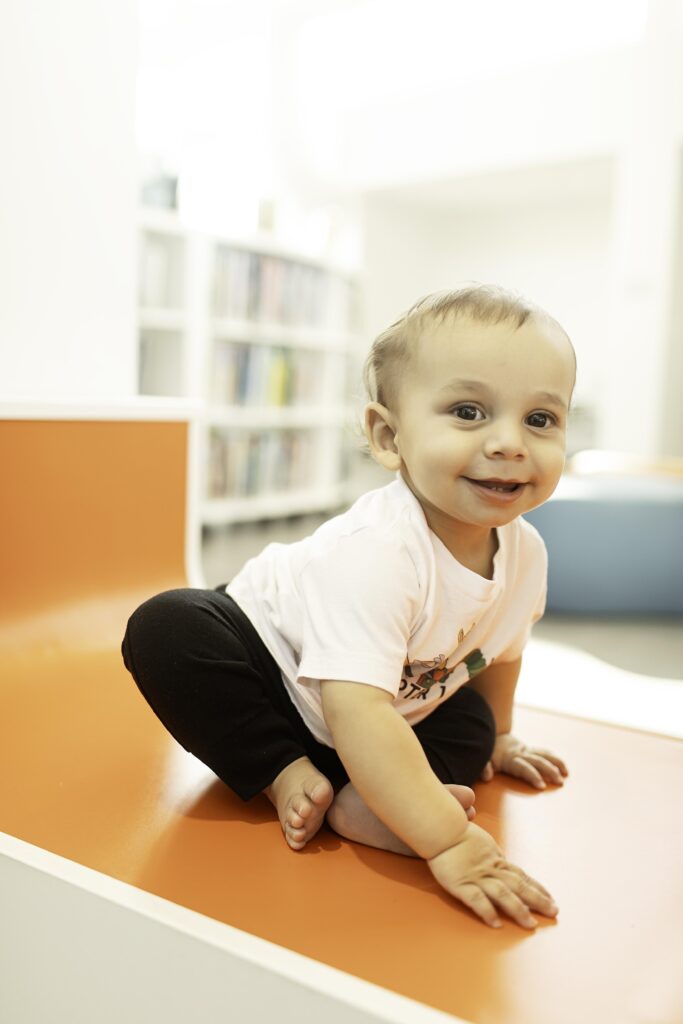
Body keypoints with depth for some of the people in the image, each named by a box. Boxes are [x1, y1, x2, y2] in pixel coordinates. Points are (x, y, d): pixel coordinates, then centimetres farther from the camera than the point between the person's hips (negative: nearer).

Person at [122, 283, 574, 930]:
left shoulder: (524, 550, -15)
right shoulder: (374, 553, -41)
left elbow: (499, 651, 6)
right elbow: (356, 714, -44)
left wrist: (493, 739, 20)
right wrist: (446, 841, -43)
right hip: (271, 653, -6)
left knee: (469, 731, -9)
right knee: (165, 629, -29)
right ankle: (287, 773, -18)